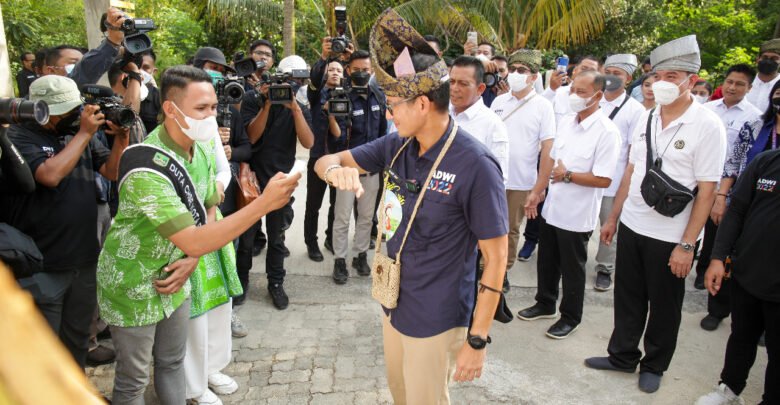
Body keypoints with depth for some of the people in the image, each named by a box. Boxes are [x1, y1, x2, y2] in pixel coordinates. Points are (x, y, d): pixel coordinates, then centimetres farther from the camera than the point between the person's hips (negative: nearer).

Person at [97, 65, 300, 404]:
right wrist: (264, 203, -40)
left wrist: (191, 260, -11)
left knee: (172, 363, 20)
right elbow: (194, 242, -36)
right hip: (133, 285, -6)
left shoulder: (202, 150, -5)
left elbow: (208, 211, 6)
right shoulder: (148, 170, -32)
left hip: (173, 276, 7)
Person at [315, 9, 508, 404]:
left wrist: (477, 339, -17)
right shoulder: (396, 145, -4)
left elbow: (495, 257, -19)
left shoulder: (476, 165, -24)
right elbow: (326, 160, 3)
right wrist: (336, 170, -23)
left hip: (434, 318, -6)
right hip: (393, 303, 7)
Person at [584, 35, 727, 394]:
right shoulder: (647, 118, 3)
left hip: (669, 237, -5)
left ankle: (654, 366, 34)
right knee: (628, 298, 17)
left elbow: (706, 191, -14)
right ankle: (622, 356, 36)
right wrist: (613, 218, 12)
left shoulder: (707, 126, -13)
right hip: (631, 226, 5)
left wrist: (687, 244, -16)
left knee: (664, 307, 13)